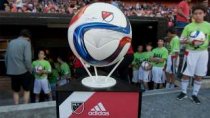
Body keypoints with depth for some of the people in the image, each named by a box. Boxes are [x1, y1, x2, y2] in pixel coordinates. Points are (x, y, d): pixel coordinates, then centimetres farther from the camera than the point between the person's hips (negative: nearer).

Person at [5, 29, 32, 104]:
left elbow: (6, 58, 15)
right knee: (26, 90, 12)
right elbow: (27, 59, -17)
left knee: (15, 91, 18)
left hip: (12, 71, 5)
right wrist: (30, 70, -5)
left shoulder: (11, 42, 12)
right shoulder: (26, 43, -7)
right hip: (23, 71, -5)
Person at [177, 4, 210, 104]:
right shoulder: (188, 26, 0)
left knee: (199, 75, 8)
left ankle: (195, 95, 23)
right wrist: (189, 42, -17)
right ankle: (183, 92, 21)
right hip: (190, 52, -1)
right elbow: (181, 40, 2)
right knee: (186, 74, 3)